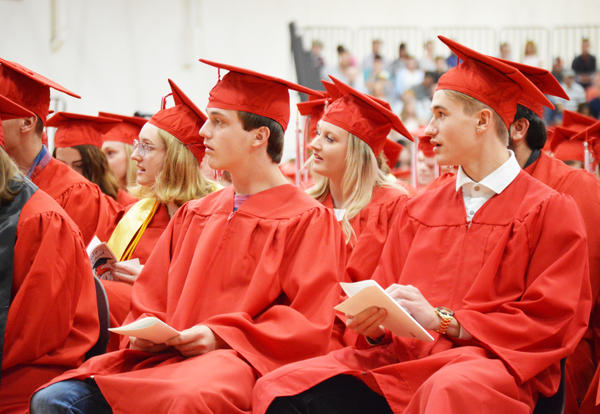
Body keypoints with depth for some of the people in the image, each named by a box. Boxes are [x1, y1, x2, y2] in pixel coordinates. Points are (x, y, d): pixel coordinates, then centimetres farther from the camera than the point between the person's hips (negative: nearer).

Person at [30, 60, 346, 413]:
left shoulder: (308, 220, 4)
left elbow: (309, 327, -4)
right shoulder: (194, 215, 23)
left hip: (241, 359, -6)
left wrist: (221, 335, -14)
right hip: (169, 355, 6)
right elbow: (151, 296, 26)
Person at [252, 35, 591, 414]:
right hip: (402, 359, 5)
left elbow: (548, 323, -2)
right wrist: (374, 322, -5)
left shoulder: (550, 211, 5)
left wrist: (441, 321, -10)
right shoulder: (420, 209, 21)